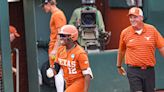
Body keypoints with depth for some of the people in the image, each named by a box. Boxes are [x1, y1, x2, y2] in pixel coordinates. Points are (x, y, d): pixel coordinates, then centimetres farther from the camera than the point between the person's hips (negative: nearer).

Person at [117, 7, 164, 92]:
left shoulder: (152, 30, 0)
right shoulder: (125, 33, 0)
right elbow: (121, 51, 14)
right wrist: (119, 66, 24)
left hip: (149, 70, 1)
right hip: (133, 71, -1)